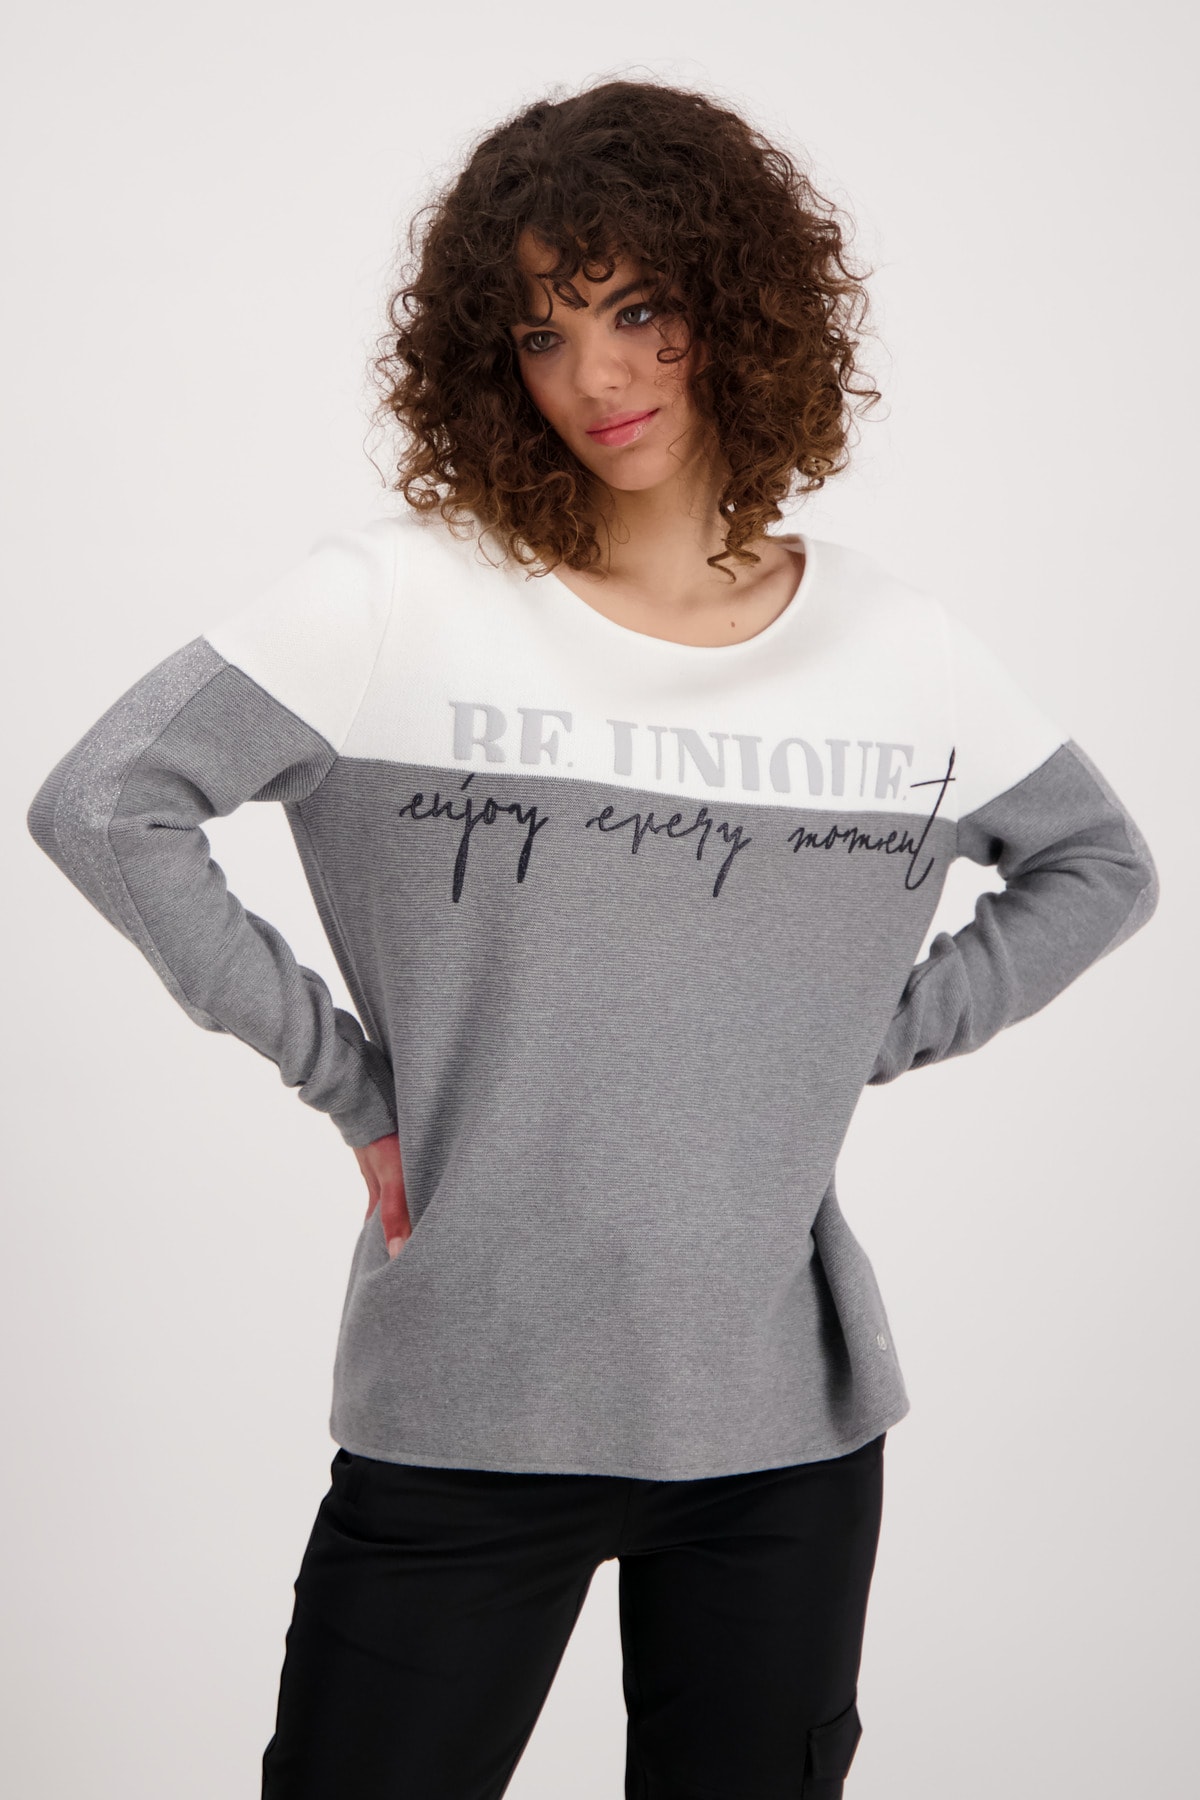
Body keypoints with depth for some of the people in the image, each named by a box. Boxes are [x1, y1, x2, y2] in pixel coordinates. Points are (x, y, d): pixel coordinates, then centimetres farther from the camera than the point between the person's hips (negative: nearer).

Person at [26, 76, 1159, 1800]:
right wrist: (339, 1072, -9)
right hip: (463, 1412, -2)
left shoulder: (903, 650, 3)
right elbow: (104, 805, -10)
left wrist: (879, 1037, 4)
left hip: (790, 1414, 3)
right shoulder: (399, 601, -7)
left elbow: (1099, 865, 17)